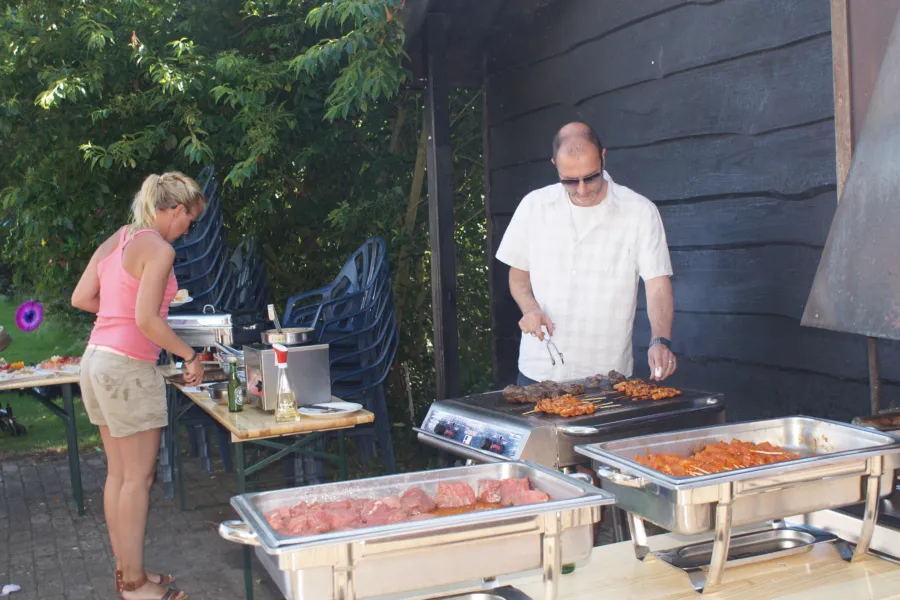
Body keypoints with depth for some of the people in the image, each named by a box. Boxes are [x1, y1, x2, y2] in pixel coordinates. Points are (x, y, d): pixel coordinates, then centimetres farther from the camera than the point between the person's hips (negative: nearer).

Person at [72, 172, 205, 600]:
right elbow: (146, 321, -20)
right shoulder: (159, 249, -14)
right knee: (138, 477, 1)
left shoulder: (116, 240, 11)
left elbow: (81, 298, 11)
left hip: (98, 359, 9)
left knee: (118, 472, 14)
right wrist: (190, 356, -11)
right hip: (129, 367, -9)